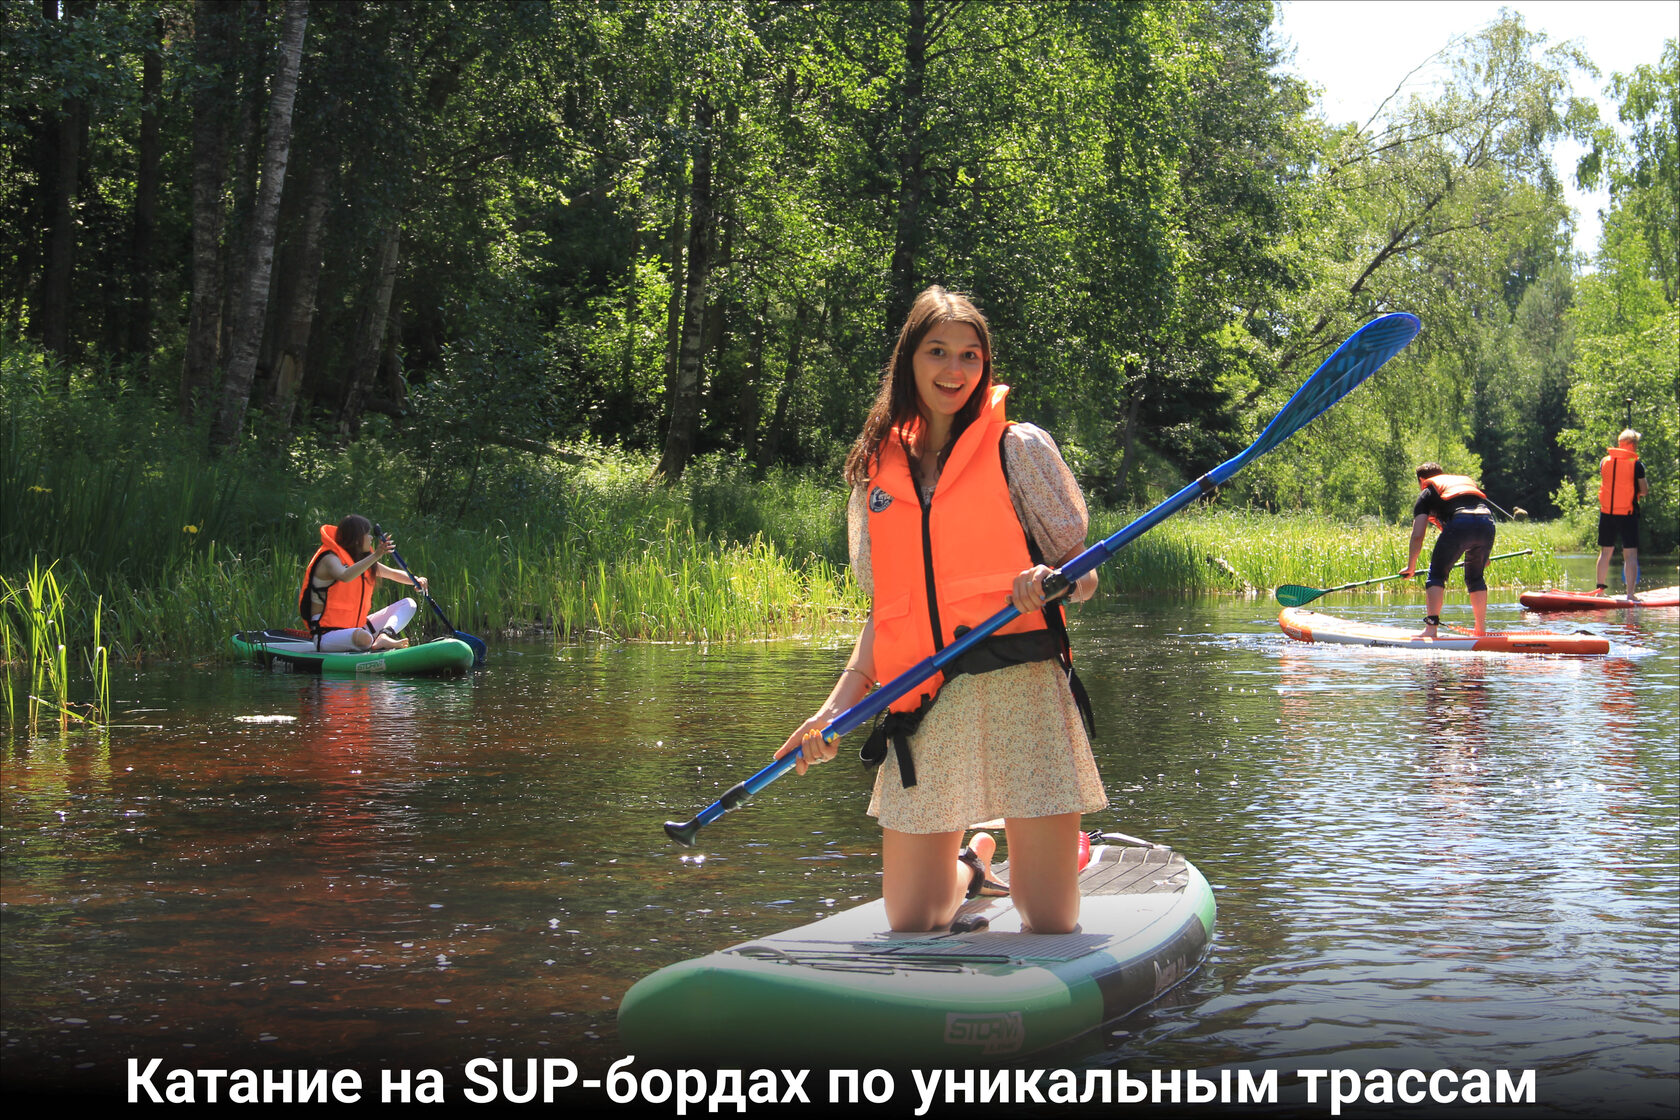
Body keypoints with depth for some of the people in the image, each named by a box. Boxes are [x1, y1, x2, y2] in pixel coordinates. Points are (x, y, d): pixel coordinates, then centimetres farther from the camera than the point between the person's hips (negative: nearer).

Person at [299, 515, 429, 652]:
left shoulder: (364, 559, 12)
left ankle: (385, 635, -23)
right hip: (328, 634, -9)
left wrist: (415, 581, 0)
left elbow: (392, 573, 21)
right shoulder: (330, 559, -14)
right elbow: (344, 576, -37)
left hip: (358, 626, 9)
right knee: (364, 638, -44)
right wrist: (376, 555, -46)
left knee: (408, 604, 4)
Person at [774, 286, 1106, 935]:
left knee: (1051, 929, -2)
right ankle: (972, 863, 38)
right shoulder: (877, 474, 14)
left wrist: (1049, 581, -22)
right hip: (923, 709, 3)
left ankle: (1054, 852, 31)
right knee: (911, 925, 7)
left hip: (1020, 692, -3)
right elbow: (887, 611, 15)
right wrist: (836, 707, 3)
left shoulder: (1019, 449, 3)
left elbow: (1082, 576, 2)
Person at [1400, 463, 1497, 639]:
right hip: (1487, 524, 5)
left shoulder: (1427, 494, 24)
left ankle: (1431, 628, -10)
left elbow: (1417, 535, 15)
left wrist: (1411, 566, 25)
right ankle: (1481, 629, 20)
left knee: (1437, 574, 5)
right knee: (1475, 577, 23)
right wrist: (1483, 555, 48)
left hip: (1459, 523, -5)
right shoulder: (1468, 481, 39)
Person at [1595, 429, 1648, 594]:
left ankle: (1601, 589, 20)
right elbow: (1644, 491, -5)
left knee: (1605, 551, 15)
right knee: (1630, 554, -2)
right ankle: (1630, 593, -6)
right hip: (1628, 513, -4)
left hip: (1606, 512, 4)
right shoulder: (1636, 464, -8)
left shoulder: (1604, 461, 3)